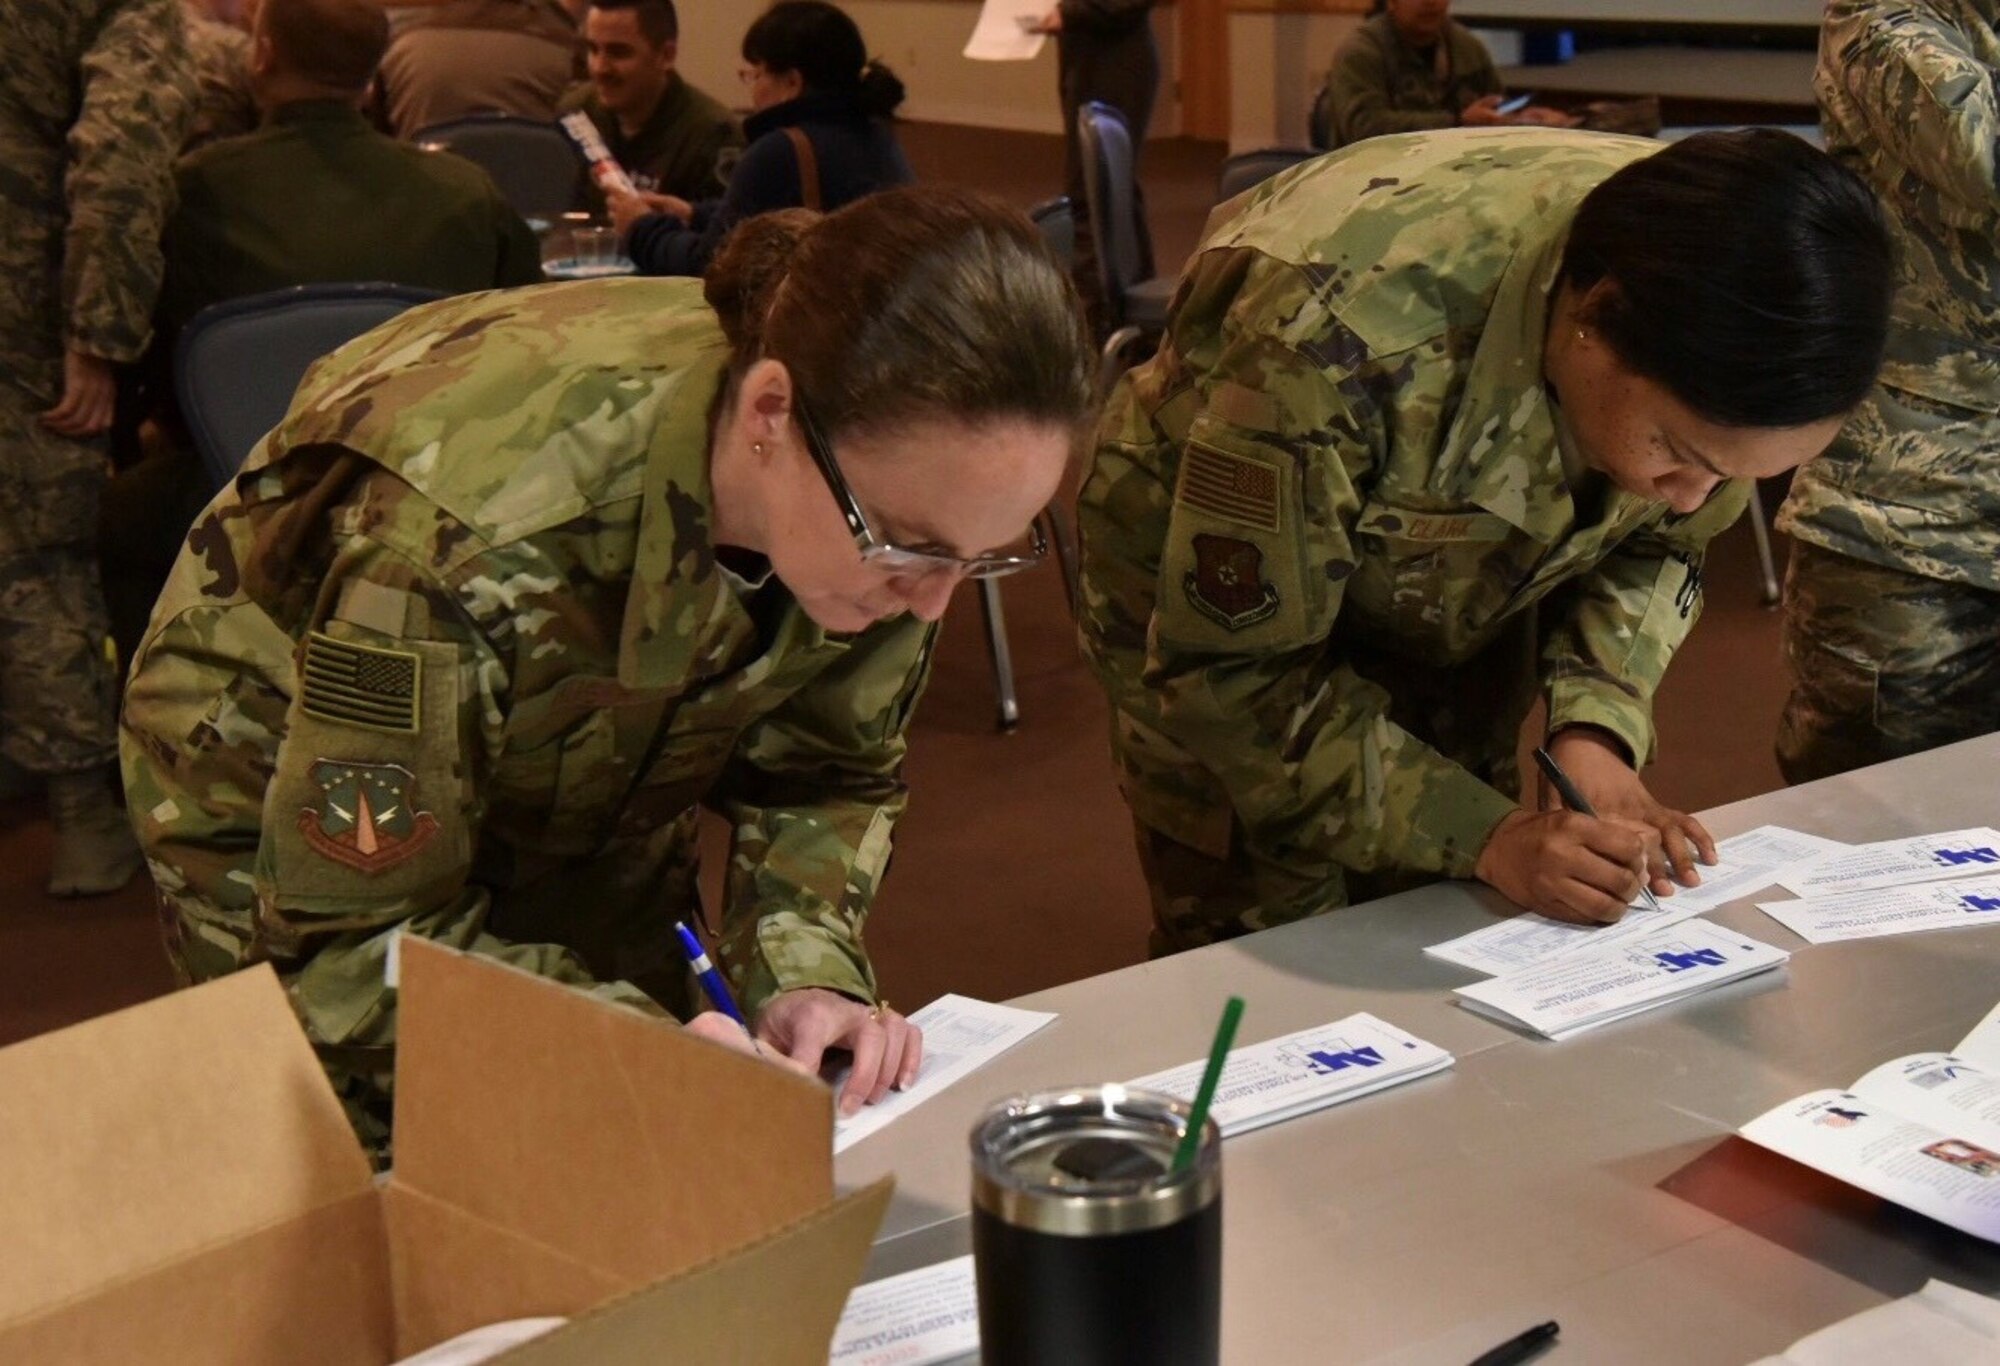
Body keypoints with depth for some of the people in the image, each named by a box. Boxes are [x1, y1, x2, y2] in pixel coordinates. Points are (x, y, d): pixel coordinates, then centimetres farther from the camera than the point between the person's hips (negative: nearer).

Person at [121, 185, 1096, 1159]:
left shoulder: (884, 506, -25)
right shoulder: (470, 532, -41)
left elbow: (826, 775, -9)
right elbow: (347, 942, -32)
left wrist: (805, 971, -27)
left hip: (584, 815, 5)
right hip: (288, 833, -4)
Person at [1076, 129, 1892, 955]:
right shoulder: (1343, 338, -40)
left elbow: (1651, 542, -5)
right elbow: (1230, 666, -29)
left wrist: (1594, 726, -22)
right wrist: (1484, 837, -33)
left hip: (1447, 606, 5)